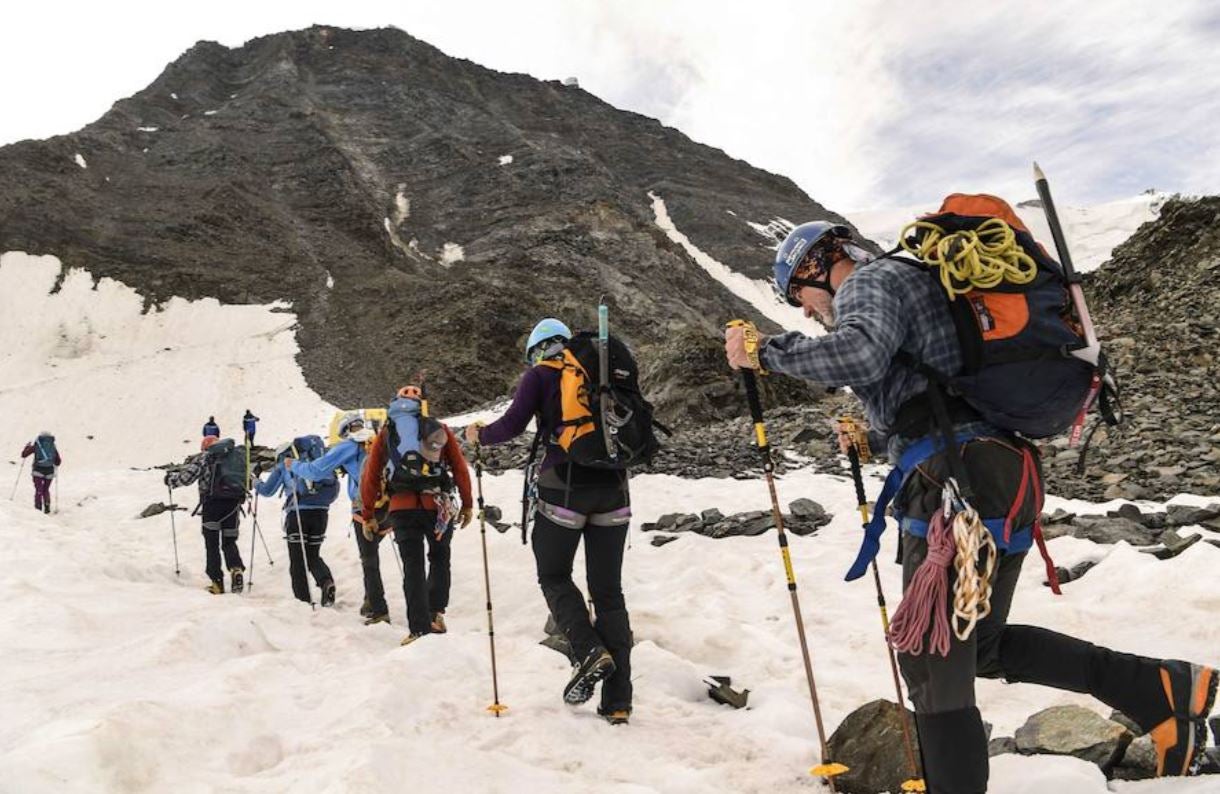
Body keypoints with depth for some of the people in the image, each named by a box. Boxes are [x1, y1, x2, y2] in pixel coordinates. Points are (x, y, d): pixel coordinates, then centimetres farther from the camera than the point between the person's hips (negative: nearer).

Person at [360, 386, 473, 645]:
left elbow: (370, 476, 10)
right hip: (437, 505, -1)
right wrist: (467, 504, 13)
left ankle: (420, 628, 0)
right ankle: (436, 613, 9)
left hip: (401, 507, 1)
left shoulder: (385, 433, 13)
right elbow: (460, 468, 5)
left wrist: (367, 516, 16)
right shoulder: (439, 429, 9)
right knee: (439, 558, 18)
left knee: (413, 567, 5)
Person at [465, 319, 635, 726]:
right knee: (608, 590, 8)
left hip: (564, 489, -3)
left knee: (554, 577, 17)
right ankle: (618, 700, 6)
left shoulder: (539, 375, 5)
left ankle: (589, 650, -6)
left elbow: (512, 426, -4)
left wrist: (479, 435, 15)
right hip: (612, 488, 4)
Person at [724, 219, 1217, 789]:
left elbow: (859, 355, -23)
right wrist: (874, 431, 30)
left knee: (931, 658, -2)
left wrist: (765, 351, -13)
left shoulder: (870, 281, 0)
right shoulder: (910, 282, 29)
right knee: (982, 645, 21)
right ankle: (1165, 688, 19)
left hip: (961, 479, -10)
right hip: (1009, 473, 10)